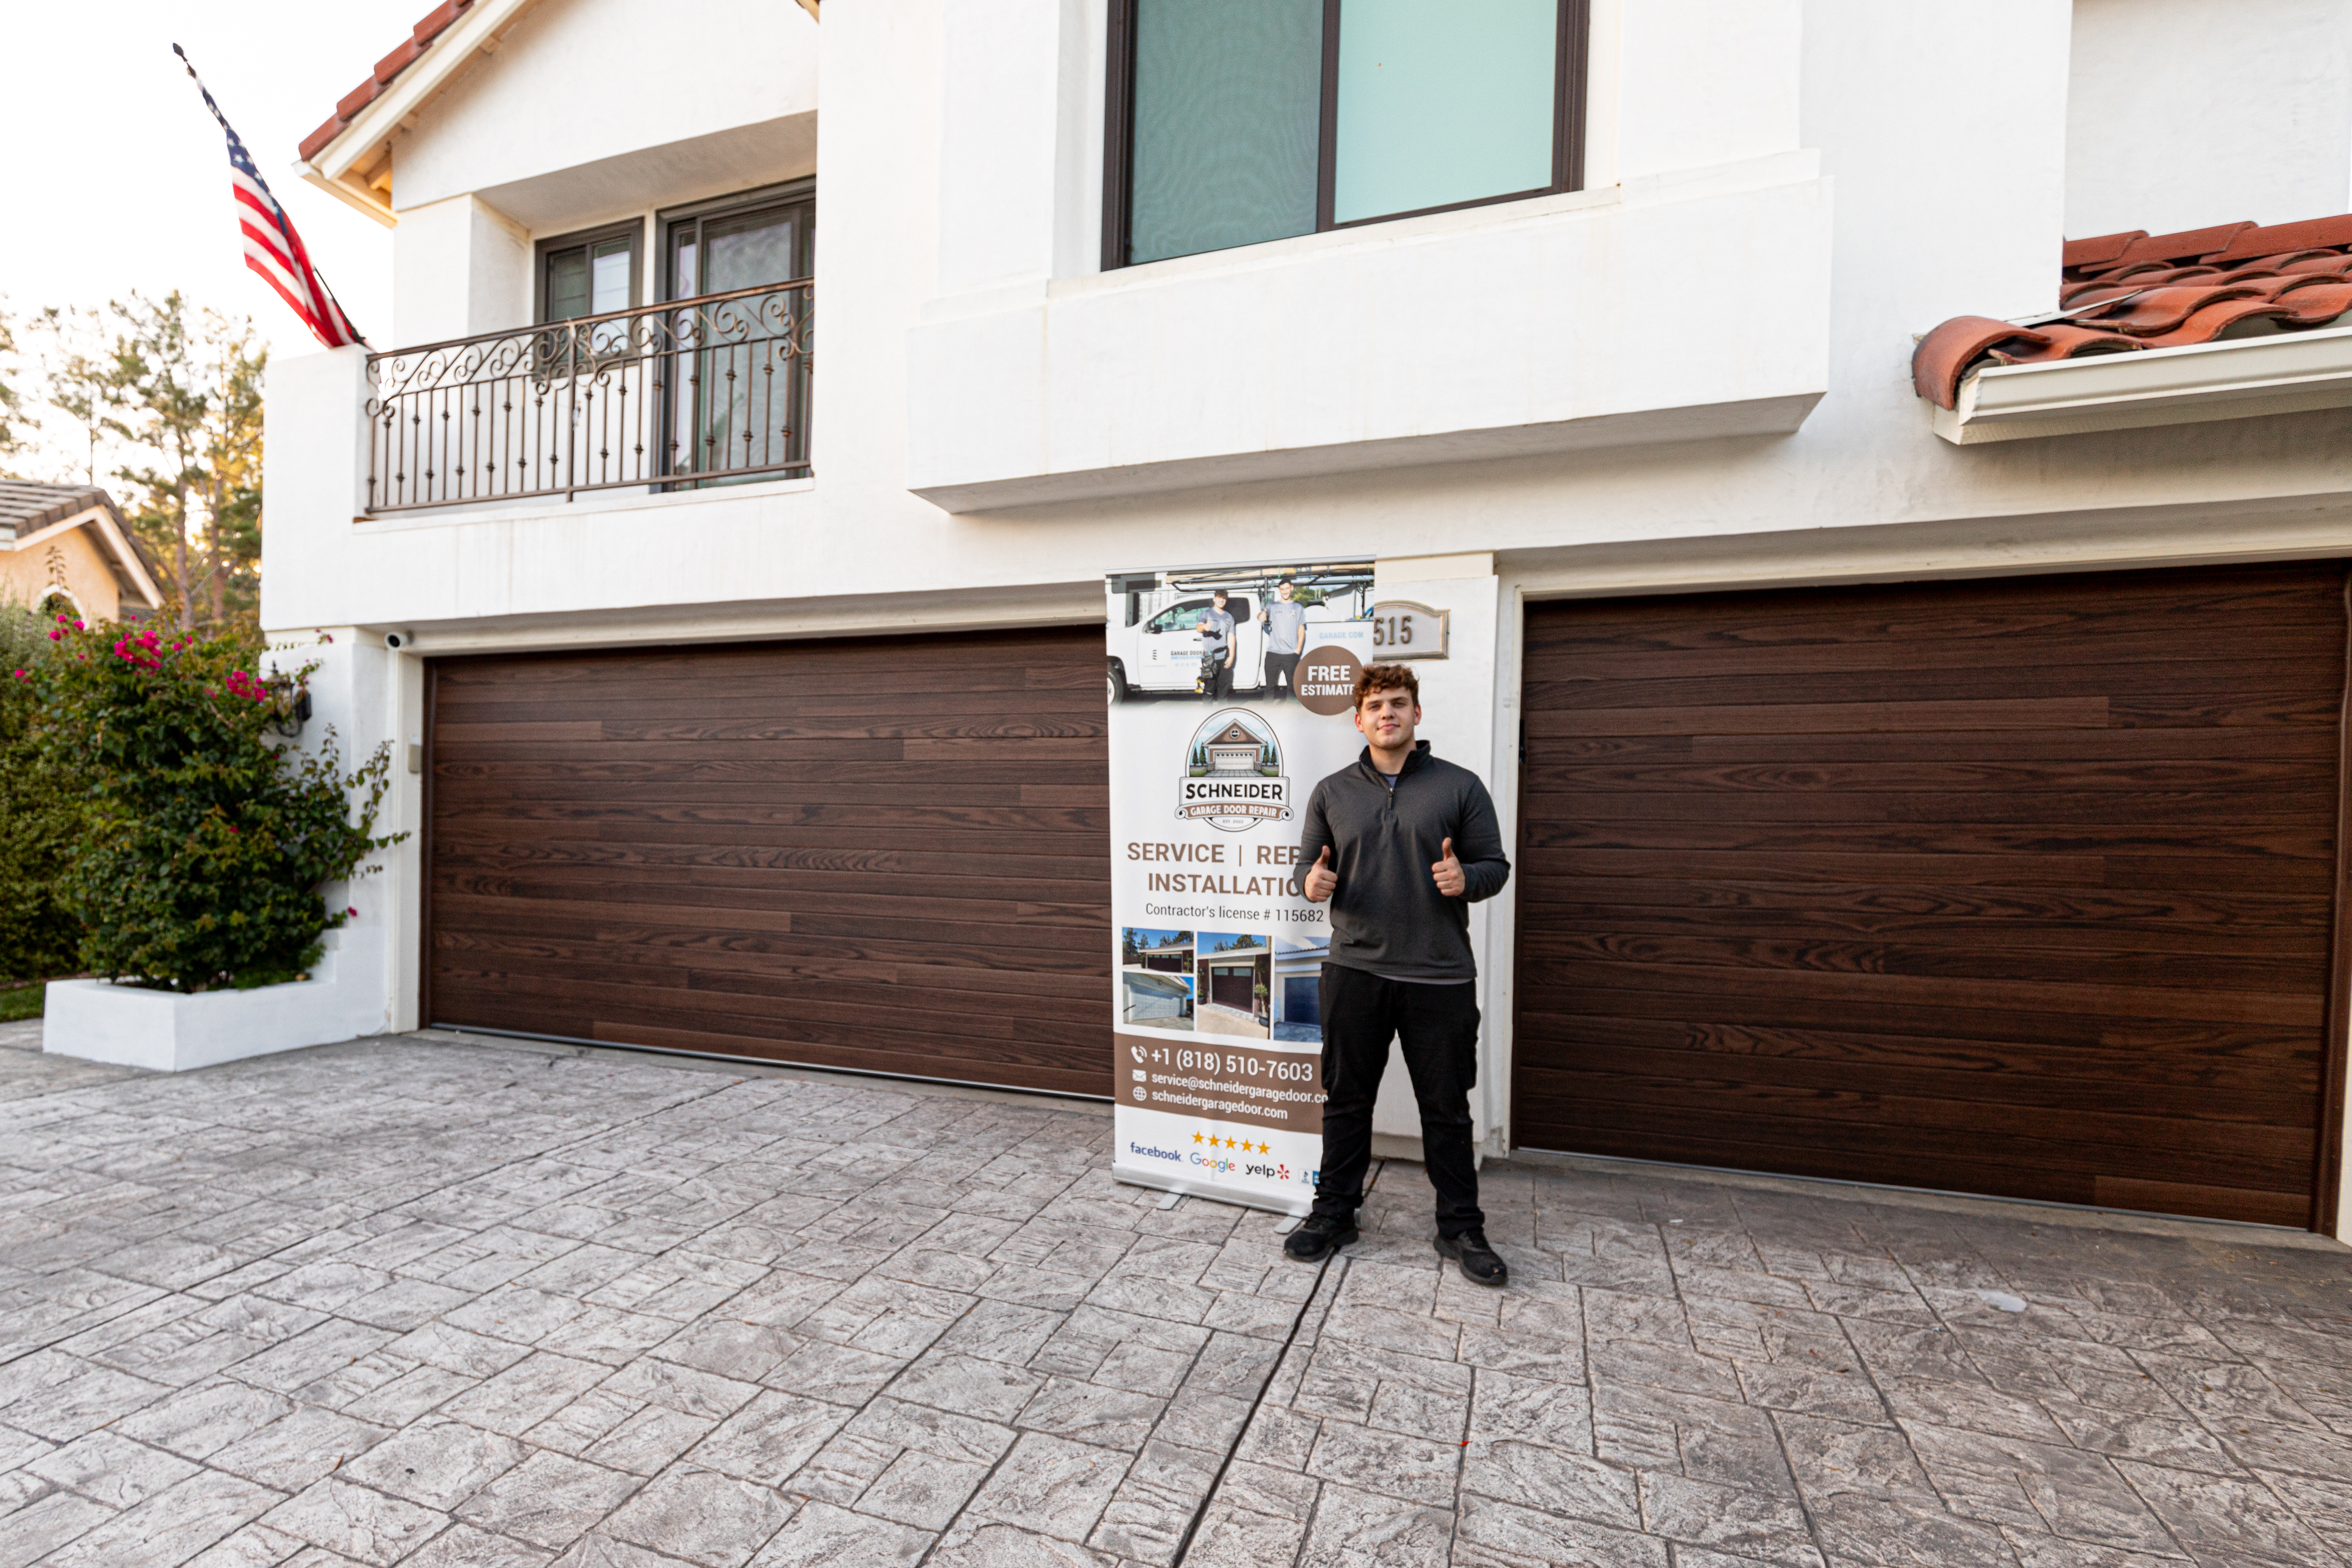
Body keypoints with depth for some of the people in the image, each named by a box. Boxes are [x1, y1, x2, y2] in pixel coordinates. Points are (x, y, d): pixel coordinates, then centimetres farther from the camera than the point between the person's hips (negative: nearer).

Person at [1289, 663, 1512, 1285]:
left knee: (1446, 1107, 10)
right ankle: (1334, 1212, 29)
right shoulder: (1332, 793, 8)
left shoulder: (1460, 786, 2)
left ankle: (1460, 1227, 28)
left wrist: (1467, 879, -19)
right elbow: (1309, 867, 13)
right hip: (1354, 970, 2)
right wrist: (1314, 884, -11)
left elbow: (1495, 865, 3)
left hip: (1440, 976, -1)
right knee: (1345, 1098, 12)